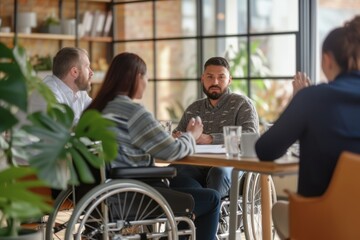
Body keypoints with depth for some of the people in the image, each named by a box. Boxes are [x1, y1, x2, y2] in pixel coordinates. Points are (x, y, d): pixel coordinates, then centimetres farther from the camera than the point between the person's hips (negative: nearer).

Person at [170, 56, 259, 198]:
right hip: (198, 168, 4)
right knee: (173, 169, -30)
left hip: (231, 169, -3)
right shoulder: (193, 109, 24)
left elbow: (251, 137, -9)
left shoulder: (242, 104, 7)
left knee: (219, 171, -39)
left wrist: (210, 139, -21)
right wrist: (178, 136, -5)